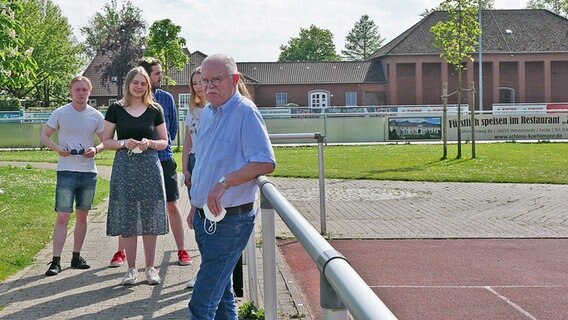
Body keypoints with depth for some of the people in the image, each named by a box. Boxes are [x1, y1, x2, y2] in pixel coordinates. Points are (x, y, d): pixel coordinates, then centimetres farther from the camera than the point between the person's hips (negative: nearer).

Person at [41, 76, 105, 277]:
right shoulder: (60, 113, -2)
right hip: (66, 171, -3)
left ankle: (76, 256, 22)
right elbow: (44, 136, 4)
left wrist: (96, 150, -13)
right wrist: (57, 148, -15)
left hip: (88, 172, 3)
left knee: (82, 215, 11)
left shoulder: (96, 116, 3)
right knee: (62, 217, -7)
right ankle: (56, 261, -5)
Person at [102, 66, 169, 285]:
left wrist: (150, 143, -10)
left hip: (150, 166, 1)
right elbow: (106, 141, 4)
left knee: (150, 218, 2)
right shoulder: (116, 109, 3)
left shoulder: (155, 110, 5)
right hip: (125, 167, 0)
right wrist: (125, 143, -13)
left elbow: (164, 142, 10)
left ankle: (150, 267, 14)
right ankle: (131, 269, 12)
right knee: (127, 219, 1)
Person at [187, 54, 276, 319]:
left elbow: (265, 163, -22)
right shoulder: (208, 113, 11)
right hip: (205, 216, 9)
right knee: (222, 294, 18)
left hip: (230, 220, -9)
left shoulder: (245, 113, -15)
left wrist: (224, 183, -28)